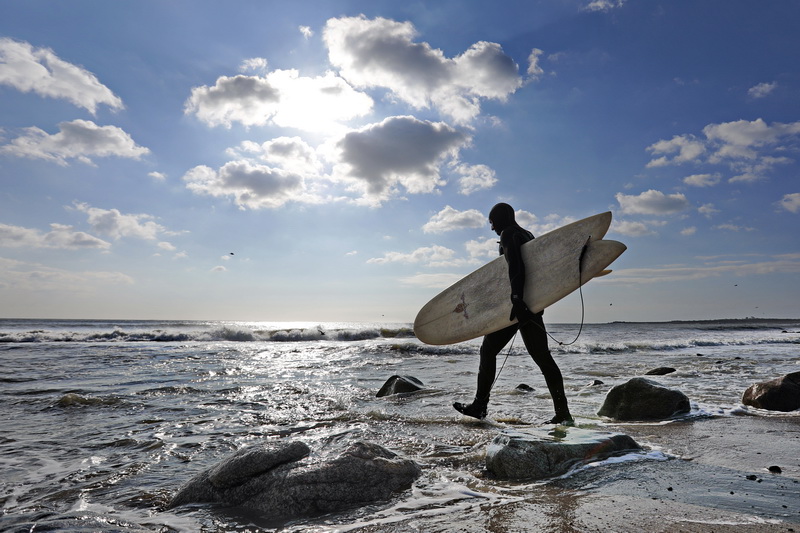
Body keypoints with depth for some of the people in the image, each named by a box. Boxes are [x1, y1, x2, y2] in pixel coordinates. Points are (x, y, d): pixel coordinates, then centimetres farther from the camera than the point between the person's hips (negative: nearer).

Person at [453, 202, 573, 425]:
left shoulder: (509, 234, -6)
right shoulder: (526, 235, 21)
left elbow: (516, 267, -21)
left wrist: (516, 298, -29)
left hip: (518, 302, -8)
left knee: (488, 350, 4)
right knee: (541, 356, 7)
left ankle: (480, 405, 9)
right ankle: (562, 411, 5)